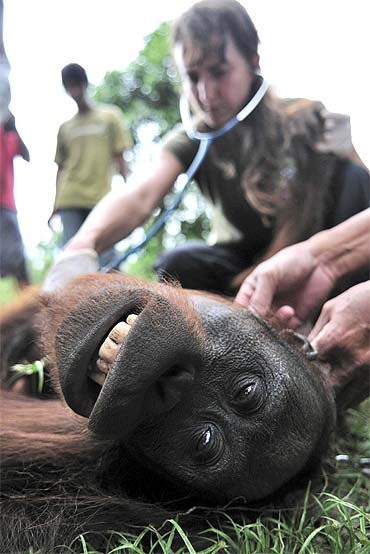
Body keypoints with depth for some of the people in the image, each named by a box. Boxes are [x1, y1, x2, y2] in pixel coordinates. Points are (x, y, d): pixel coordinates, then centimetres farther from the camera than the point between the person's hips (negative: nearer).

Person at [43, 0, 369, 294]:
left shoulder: (305, 118, -12)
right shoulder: (192, 141, -12)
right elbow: (140, 196, -31)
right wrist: (82, 246, -53)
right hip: (243, 261, 1)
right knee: (177, 266, -29)